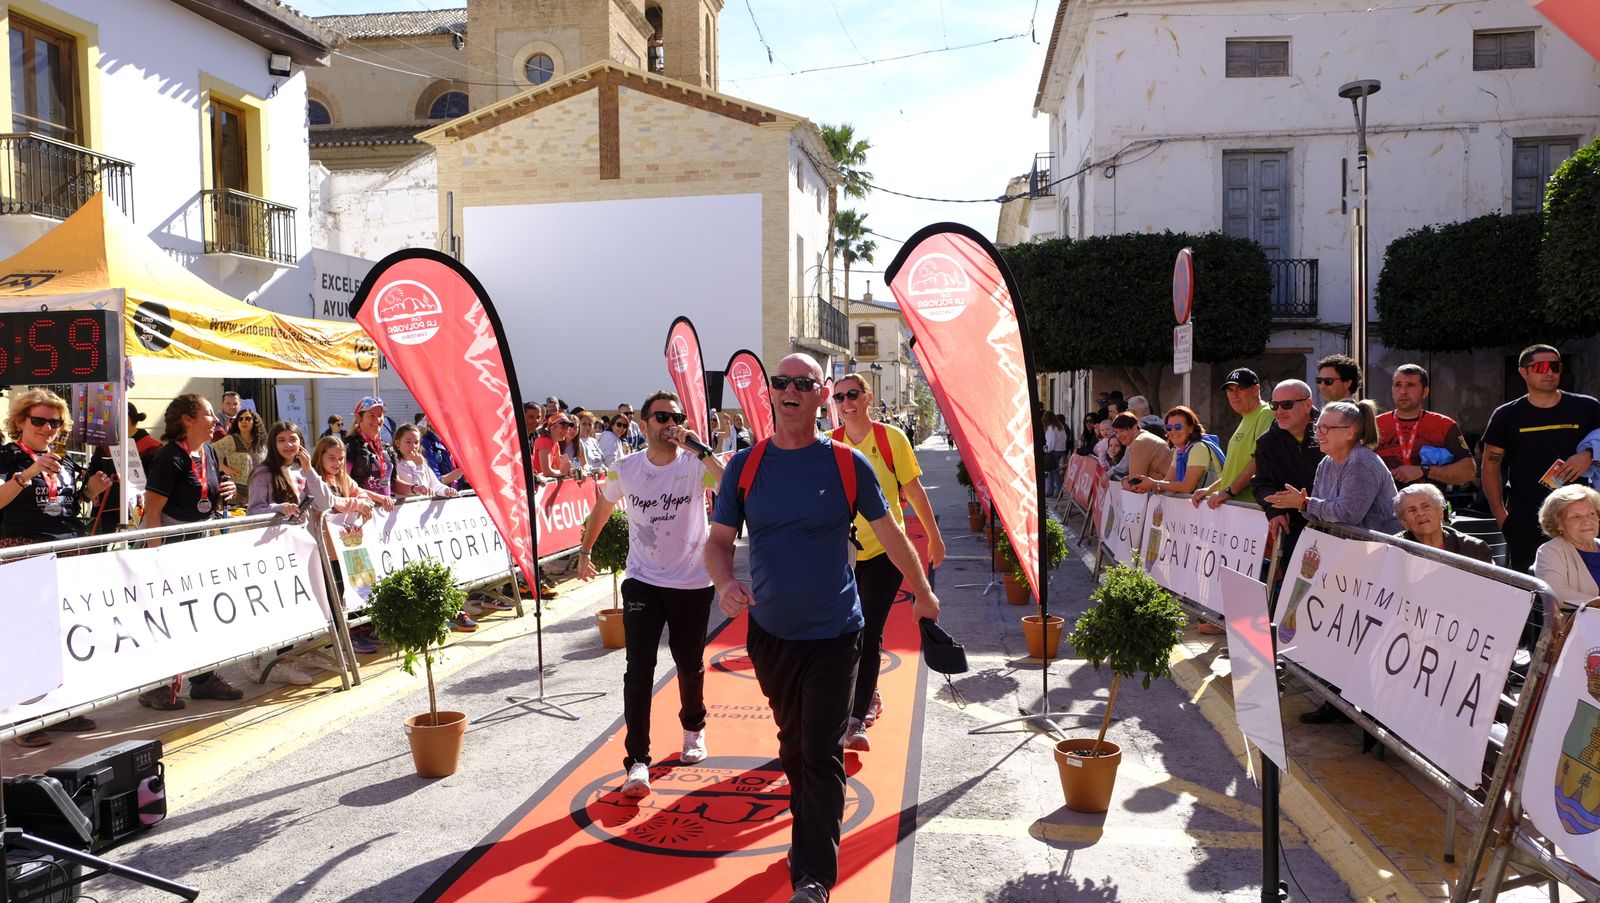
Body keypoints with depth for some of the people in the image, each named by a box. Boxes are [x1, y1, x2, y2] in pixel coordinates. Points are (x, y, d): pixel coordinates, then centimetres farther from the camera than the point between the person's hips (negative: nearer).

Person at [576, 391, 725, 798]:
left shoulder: (696, 464, -13)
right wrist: (584, 551, 21)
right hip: (643, 582, 1)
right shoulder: (624, 470, -5)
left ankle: (693, 728, 42)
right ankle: (637, 761, -3)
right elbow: (602, 508, 15)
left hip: (693, 583, 0)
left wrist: (699, 447, -35)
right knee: (639, 669, -9)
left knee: (690, 665, 14)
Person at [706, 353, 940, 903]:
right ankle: (810, 830, 39)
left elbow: (890, 534, 4)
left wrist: (924, 595, 13)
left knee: (823, 755, -5)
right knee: (793, 745, 18)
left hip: (833, 634, -3)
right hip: (770, 632, 3)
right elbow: (719, 540, 1)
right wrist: (724, 583, -21)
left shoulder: (847, 464, -6)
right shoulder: (745, 466, -2)